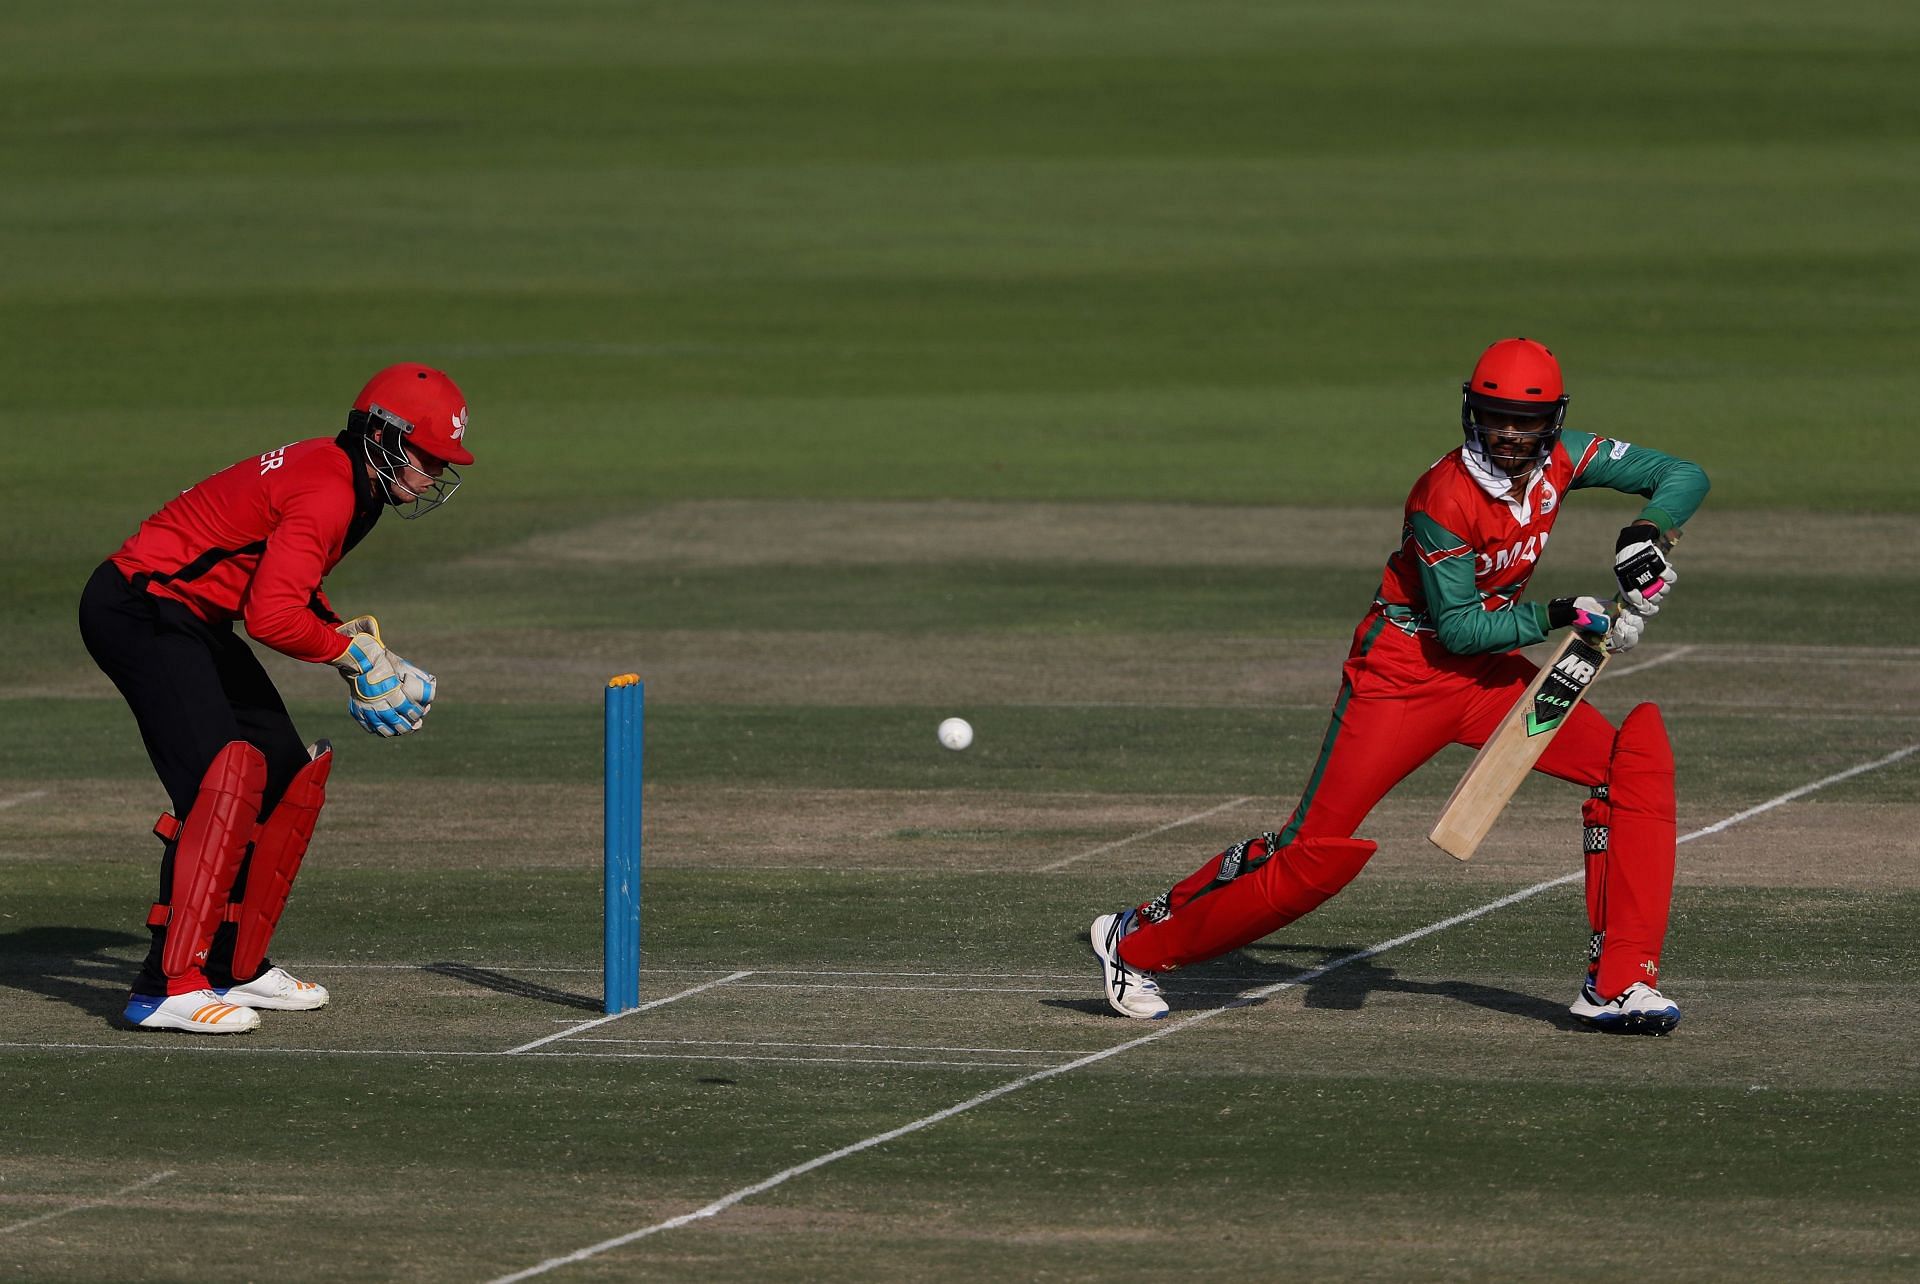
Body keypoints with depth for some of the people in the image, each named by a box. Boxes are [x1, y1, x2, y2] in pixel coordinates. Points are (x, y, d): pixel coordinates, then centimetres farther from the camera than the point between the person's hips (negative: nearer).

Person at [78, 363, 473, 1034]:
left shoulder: (345, 478, 11)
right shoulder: (328, 494, -22)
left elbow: (289, 585, 25)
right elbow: (272, 617, -30)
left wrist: (348, 635, 8)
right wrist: (350, 650, -14)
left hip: (195, 619, 11)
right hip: (140, 612, -11)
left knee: (287, 771, 13)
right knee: (223, 779, -23)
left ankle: (235, 965, 20)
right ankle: (167, 987, -25)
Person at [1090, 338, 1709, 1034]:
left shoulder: (1561, 460, -5)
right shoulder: (1445, 496, -23)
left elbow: (1683, 476, 0)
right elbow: (1459, 627, -20)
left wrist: (1647, 532, -19)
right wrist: (1553, 617, -27)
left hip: (1492, 673, 7)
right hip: (1403, 673, -6)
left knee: (1638, 758, -11)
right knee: (1317, 849, -12)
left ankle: (1619, 983, -9)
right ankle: (1136, 941, 6)